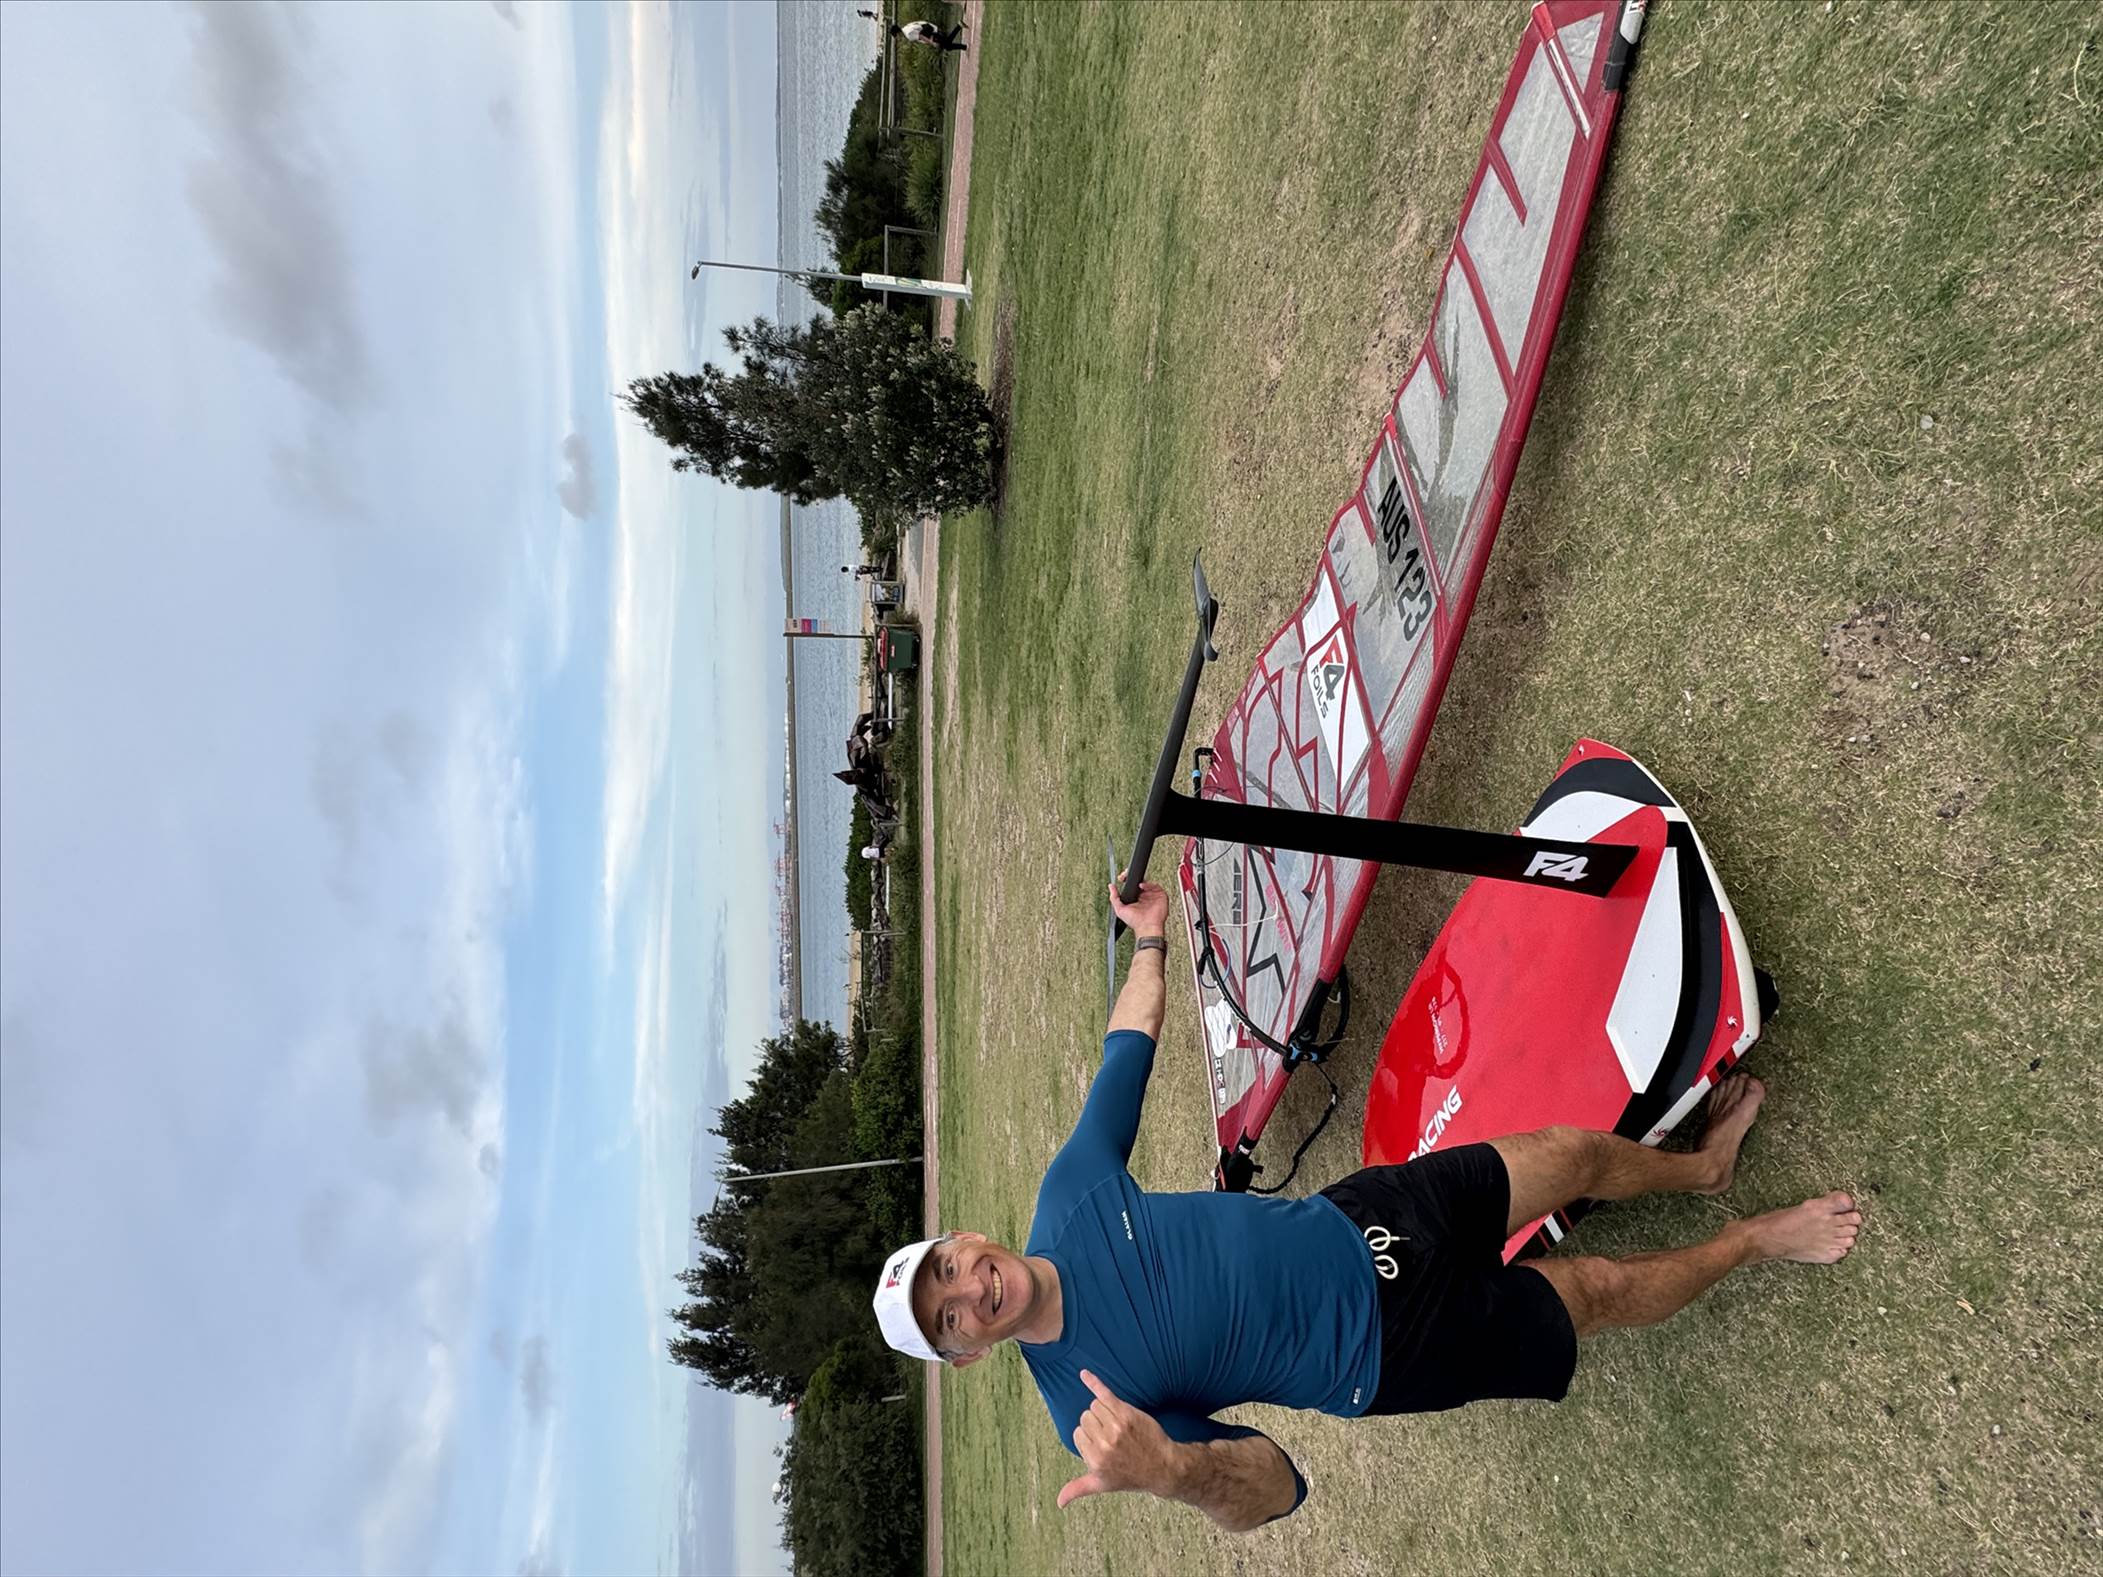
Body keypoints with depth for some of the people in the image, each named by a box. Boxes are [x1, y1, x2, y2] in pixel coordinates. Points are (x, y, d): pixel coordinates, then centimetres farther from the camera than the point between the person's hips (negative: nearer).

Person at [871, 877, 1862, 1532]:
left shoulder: (1071, 1192, -13)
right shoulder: (1088, 1408, -23)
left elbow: (1128, 1050, 0)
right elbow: (1269, 1493, -27)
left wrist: (1150, 940, 6)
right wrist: (1172, 1471, -50)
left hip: (1353, 1225, 4)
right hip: (1389, 1355, -3)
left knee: (1577, 1152, 8)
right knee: (1599, 1293, 1)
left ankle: (1701, 1164, 43)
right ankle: (1750, 1240, 34)